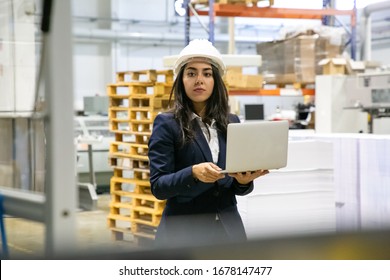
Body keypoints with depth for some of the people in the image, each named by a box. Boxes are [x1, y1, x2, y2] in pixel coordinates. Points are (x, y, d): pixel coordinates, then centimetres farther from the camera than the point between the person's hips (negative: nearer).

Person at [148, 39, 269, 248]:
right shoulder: (167, 123, -3)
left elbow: (238, 189, 13)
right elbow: (158, 186, -10)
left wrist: (244, 181, -10)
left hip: (228, 229, 4)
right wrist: (193, 173, -26)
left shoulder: (232, 123, 10)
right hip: (184, 232, -4)